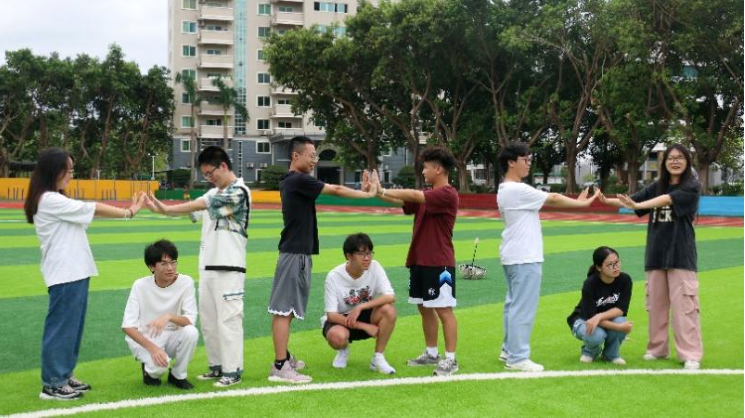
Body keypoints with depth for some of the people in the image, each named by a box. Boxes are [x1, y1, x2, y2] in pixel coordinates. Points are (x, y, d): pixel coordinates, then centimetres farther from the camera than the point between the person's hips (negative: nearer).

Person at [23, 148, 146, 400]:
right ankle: (52, 385, 2)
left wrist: (127, 210, 2)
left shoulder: (56, 201, 18)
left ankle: (64, 375, 23)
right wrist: (129, 212, -1)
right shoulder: (49, 200, -14)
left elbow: (86, 214, 12)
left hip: (75, 273, 10)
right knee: (61, 327, -4)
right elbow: (91, 209, -10)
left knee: (72, 326, 14)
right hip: (64, 275, -10)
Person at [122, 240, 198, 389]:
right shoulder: (140, 286, -13)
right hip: (143, 338, -2)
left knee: (191, 332, -30)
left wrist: (169, 317, -38)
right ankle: (150, 370, 6)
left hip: (172, 337, 2)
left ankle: (178, 376, -5)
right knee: (159, 363, -34)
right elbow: (127, 326, -15)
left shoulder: (185, 282, -11)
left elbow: (190, 320, -17)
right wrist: (153, 348, -28)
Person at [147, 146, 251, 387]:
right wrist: (159, 207, -13)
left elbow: (198, 205, -20)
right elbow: (193, 209, 3)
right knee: (208, 319, 12)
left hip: (228, 268, -9)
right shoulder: (213, 193, 16)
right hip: (207, 266, 9)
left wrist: (164, 209, -23)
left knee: (228, 318, -7)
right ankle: (217, 366, 22)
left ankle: (232, 370, 0)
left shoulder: (238, 192, -12)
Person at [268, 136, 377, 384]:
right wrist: (368, 194, -1)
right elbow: (336, 191, -12)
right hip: (295, 253, -10)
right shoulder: (299, 180, -14)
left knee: (287, 309, 15)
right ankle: (280, 367, -8)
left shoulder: (290, 181, 16)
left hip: (296, 252, 10)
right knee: (283, 310, -9)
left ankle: (284, 357, 24)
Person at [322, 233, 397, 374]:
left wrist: (360, 307, -35)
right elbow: (331, 315, -21)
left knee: (388, 310, -29)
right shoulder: (334, 276, -21)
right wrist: (364, 326, -27)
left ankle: (378, 358, -11)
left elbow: (390, 297, -25)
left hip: (365, 316, 3)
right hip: (340, 320, -2)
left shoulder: (374, 267, -15)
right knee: (337, 336, -37)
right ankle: (343, 350, 2)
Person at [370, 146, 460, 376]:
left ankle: (450, 359, 2)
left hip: (438, 263, -9)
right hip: (419, 261, 9)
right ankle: (431, 353, 24)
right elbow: (403, 202, 10)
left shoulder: (447, 194, -14)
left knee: (443, 310, -4)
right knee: (424, 308, 14)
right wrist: (377, 192, -2)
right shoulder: (427, 195, 16)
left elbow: (413, 195, -22)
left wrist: (382, 191, -16)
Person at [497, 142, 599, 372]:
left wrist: (574, 202, 5)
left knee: (514, 304, 16)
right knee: (523, 307, -5)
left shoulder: (506, 190, 14)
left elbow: (547, 200, 12)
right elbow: (553, 199, -13)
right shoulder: (517, 190, -18)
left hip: (513, 257, 11)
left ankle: (509, 350, 24)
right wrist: (582, 203, -3)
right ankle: (517, 358, -1)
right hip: (524, 258, -11)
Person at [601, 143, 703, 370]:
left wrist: (637, 205, -34)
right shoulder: (657, 187, 12)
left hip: (681, 255, -5)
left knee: (684, 305, -8)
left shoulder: (692, 187, -4)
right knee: (656, 303, 8)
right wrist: (606, 201, -15)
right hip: (655, 254, 5)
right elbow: (632, 200, 3)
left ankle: (691, 355, -4)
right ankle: (658, 348, 19)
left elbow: (668, 199, -21)